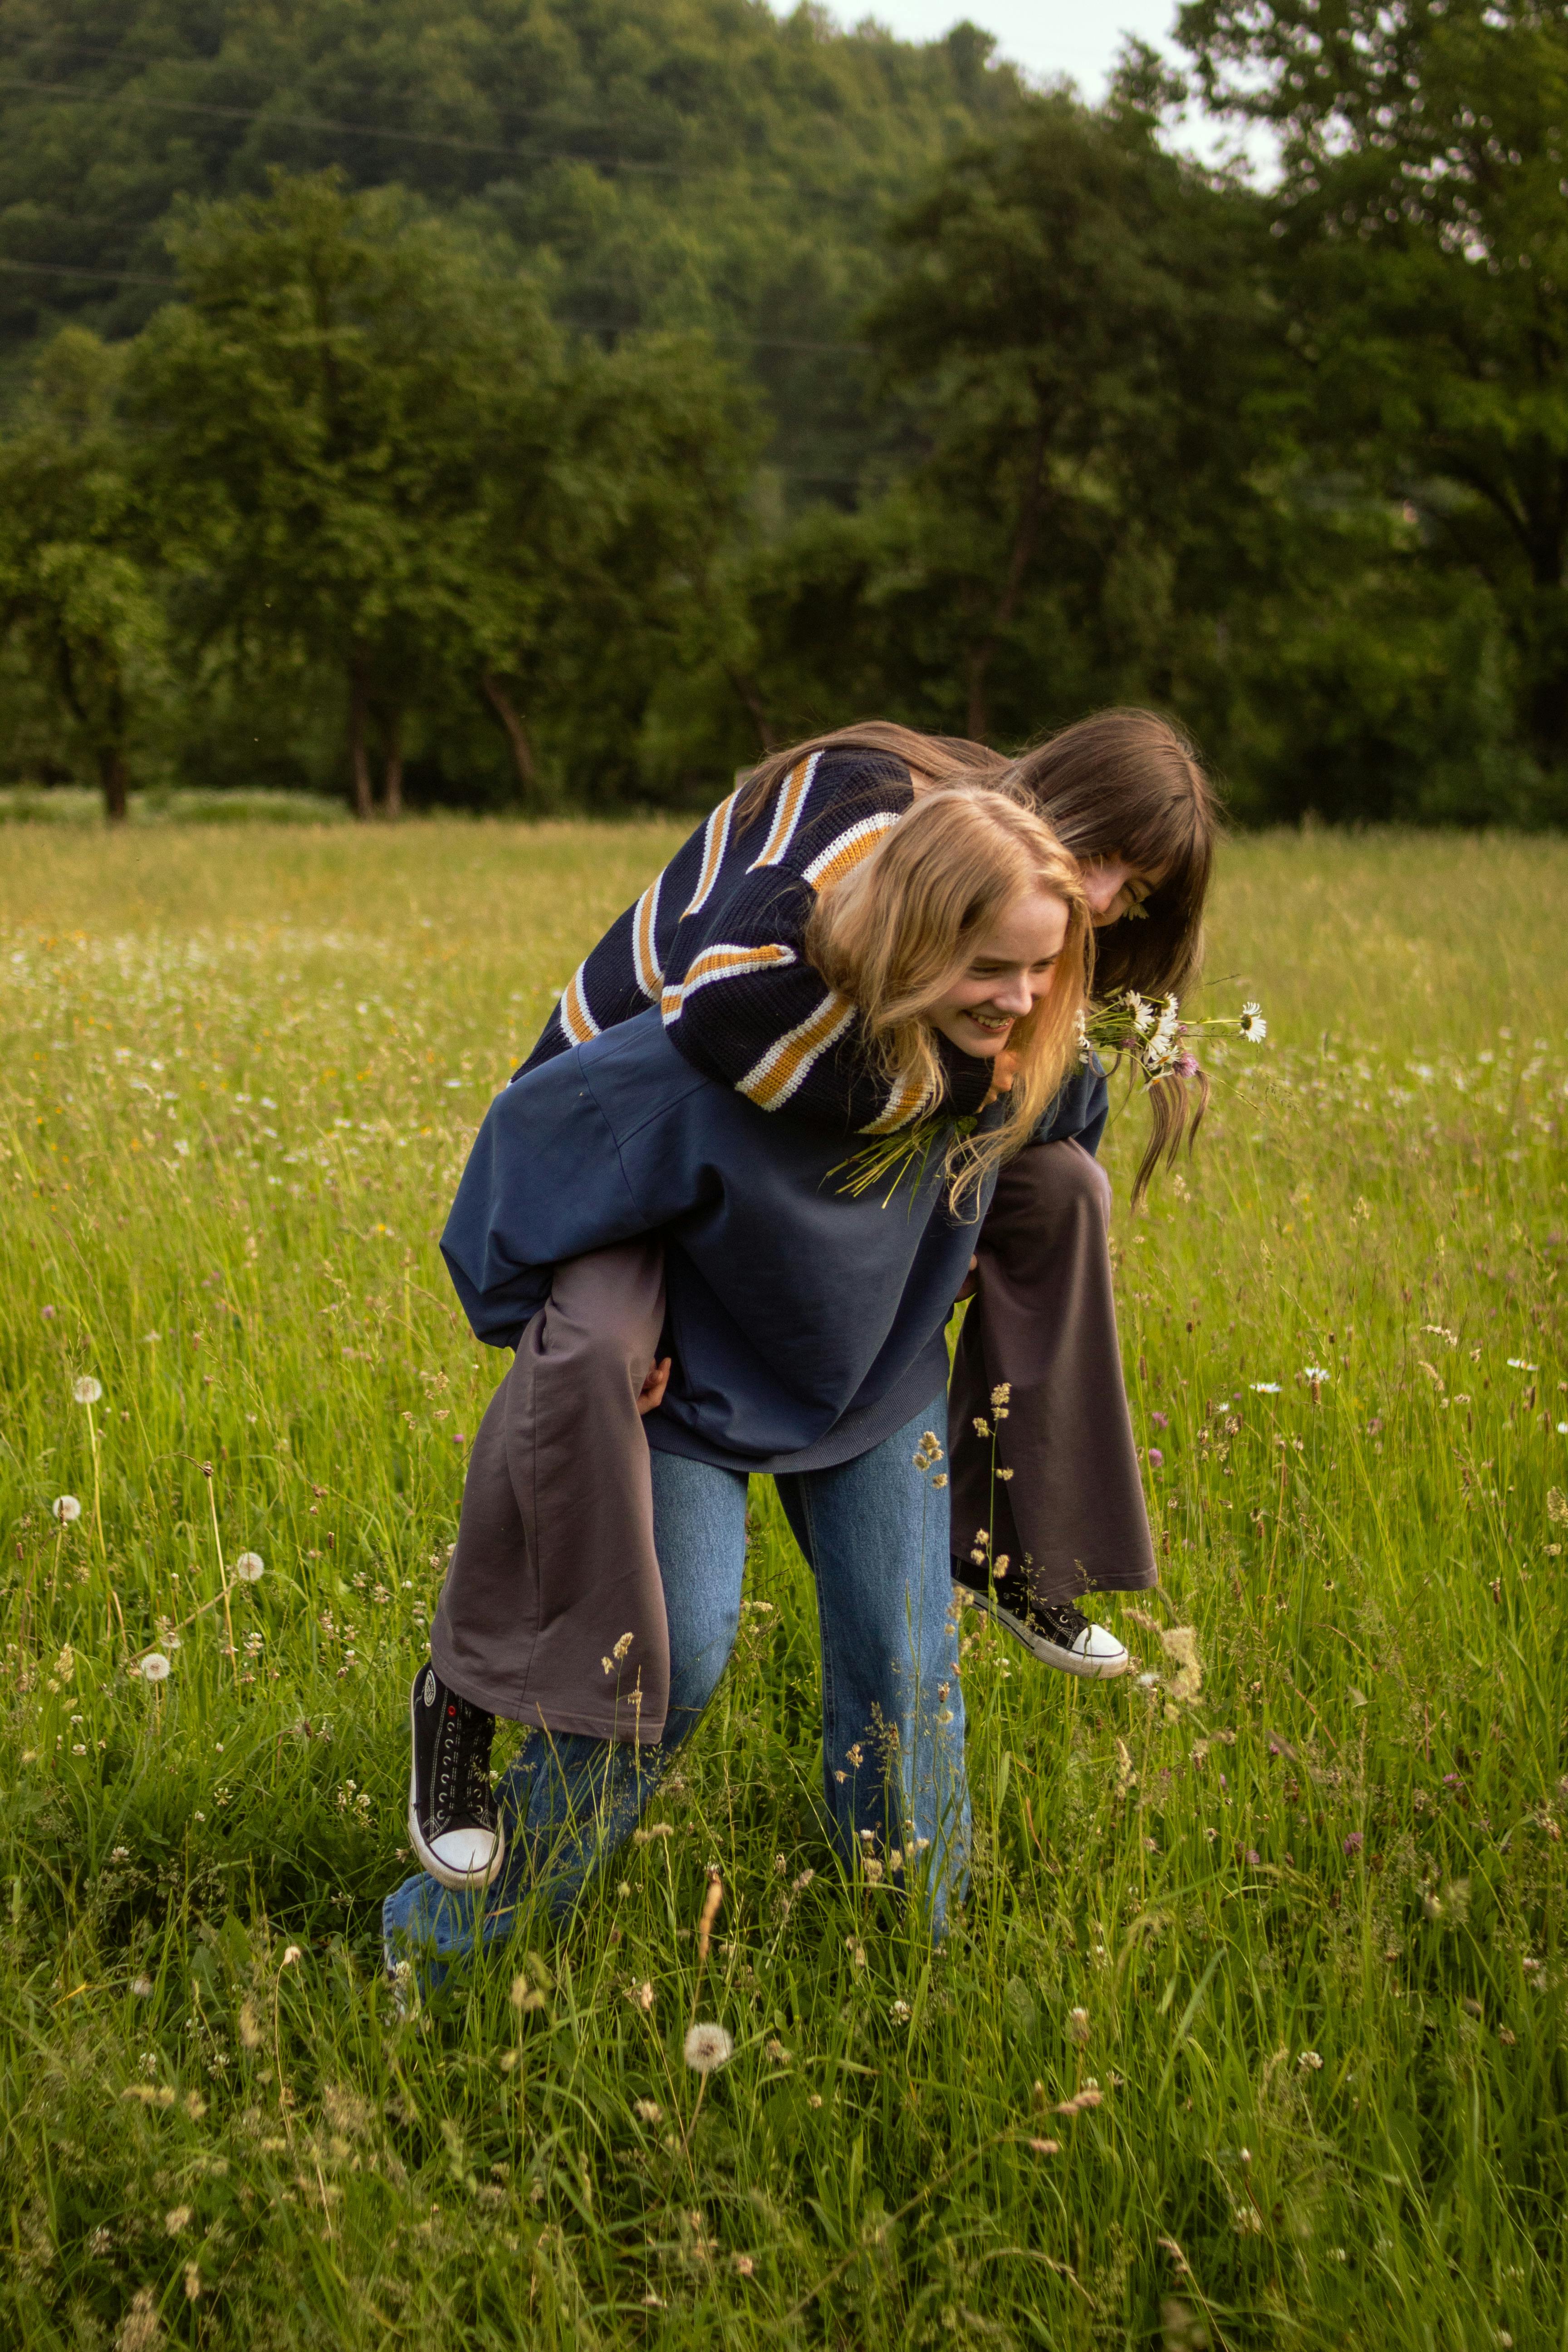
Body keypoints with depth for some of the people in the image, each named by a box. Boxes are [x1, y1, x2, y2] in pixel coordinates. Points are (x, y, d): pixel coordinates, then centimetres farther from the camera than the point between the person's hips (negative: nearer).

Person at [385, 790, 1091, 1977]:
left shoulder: (1014, 1057, -20)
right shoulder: (736, 1060, -37)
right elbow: (540, 1118, -22)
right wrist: (557, 1331, -14)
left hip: (878, 1383, 5)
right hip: (700, 1380, -4)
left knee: (906, 1667, 3)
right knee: (673, 1655, -10)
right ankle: (447, 1948, 6)